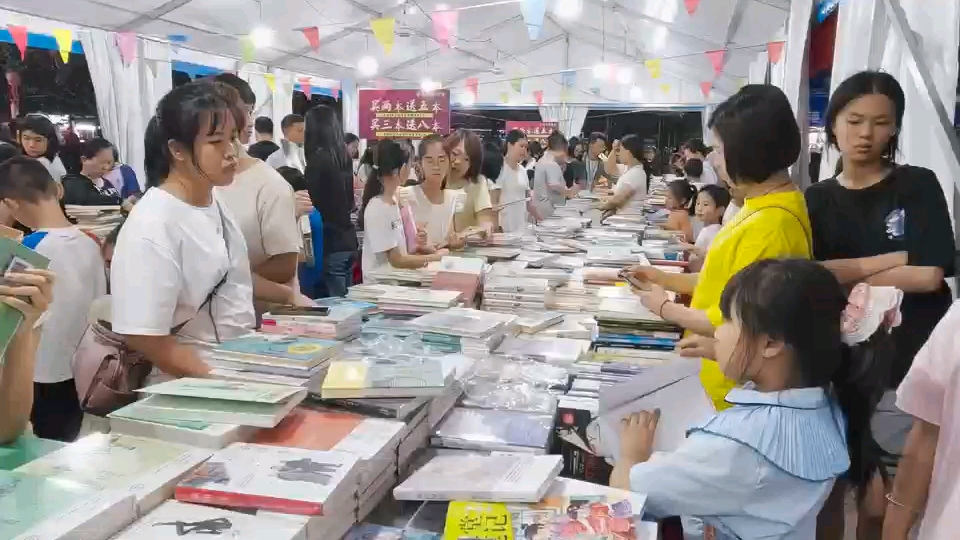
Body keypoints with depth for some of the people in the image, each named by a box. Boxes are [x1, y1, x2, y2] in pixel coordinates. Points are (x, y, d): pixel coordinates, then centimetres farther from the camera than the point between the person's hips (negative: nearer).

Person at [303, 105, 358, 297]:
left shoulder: (317, 159, -13)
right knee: (345, 300, 13)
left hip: (329, 243, -8)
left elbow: (310, 202, -10)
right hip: (347, 240, 8)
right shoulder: (344, 157, 9)